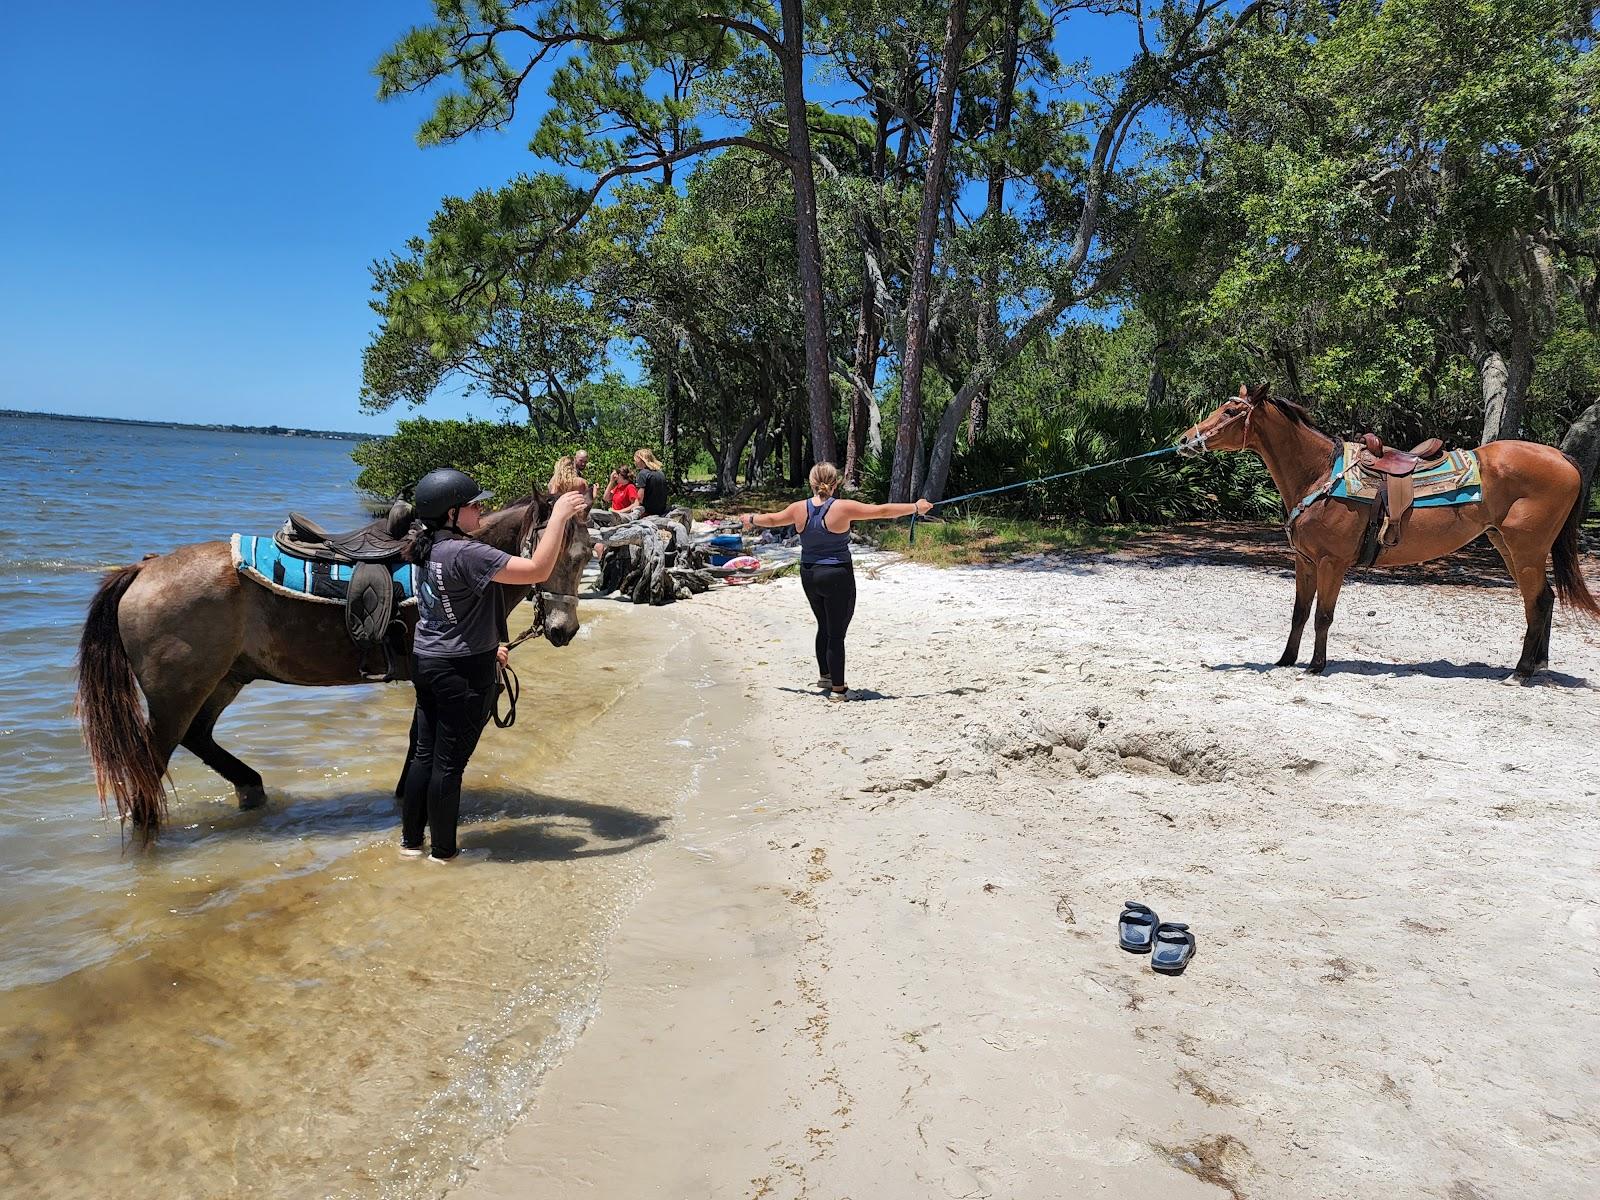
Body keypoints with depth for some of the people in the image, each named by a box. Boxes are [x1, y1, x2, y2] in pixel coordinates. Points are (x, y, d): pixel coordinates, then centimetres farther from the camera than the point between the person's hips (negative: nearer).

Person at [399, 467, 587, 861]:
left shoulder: (429, 547, 5)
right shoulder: (465, 554, -24)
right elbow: (538, 570, -28)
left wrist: (485, 645, 27)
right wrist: (560, 514, -20)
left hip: (426, 661, 9)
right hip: (463, 672, -9)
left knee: (424, 753, 17)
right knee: (449, 763, 4)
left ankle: (410, 840, 29)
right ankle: (443, 851, 17)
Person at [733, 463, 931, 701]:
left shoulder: (799, 509, -1)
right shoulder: (843, 508, -14)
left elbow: (772, 519, 16)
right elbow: (882, 511, -9)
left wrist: (751, 519, 37)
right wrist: (916, 508, 3)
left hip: (808, 575, 5)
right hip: (837, 575, -5)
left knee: (824, 627, 24)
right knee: (836, 634, 1)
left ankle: (824, 675, 37)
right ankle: (837, 689, 7)